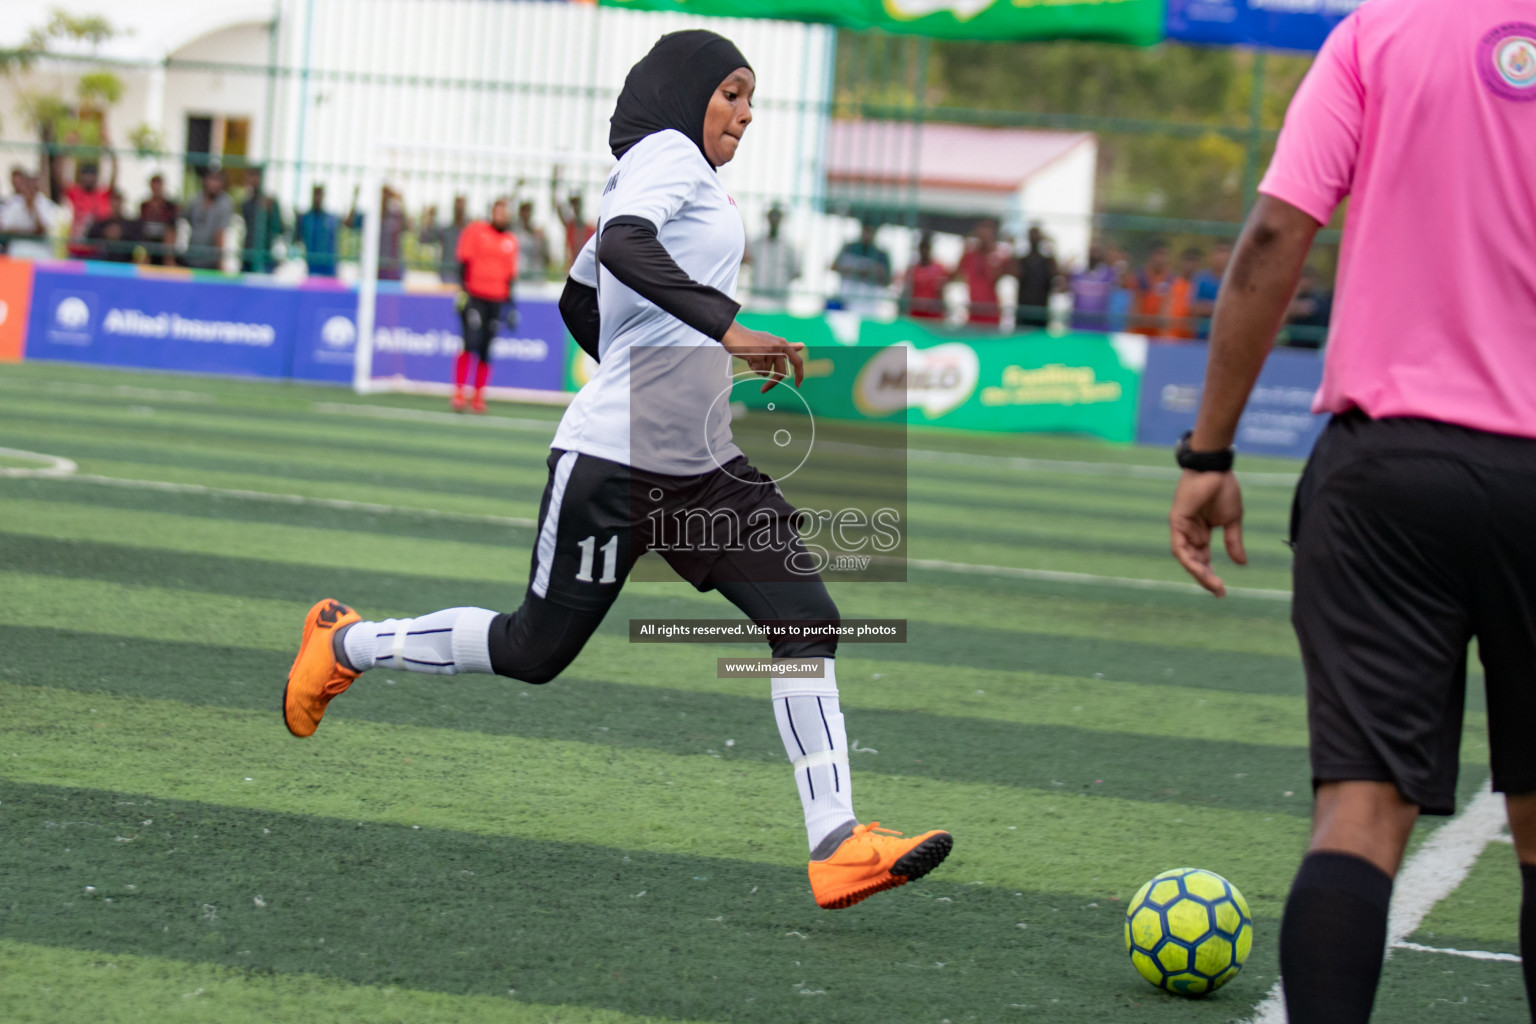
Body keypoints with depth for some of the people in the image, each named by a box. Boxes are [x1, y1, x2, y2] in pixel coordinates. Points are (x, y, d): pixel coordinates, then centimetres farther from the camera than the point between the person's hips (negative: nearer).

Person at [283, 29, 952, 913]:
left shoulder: (689, 179, 20)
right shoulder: (668, 153, -8)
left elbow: (579, 301, 29)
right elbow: (622, 245, -30)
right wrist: (726, 327, -37)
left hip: (702, 469, 9)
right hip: (613, 463, -9)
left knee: (808, 621, -7)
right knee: (535, 652, 3)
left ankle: (837, 846, -12)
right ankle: (346, 645, 27)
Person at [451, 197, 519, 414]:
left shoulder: (511, 240, 13)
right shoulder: (475, 231, 2)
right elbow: (464, 262, -1)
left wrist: (511, 306, 13)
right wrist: (463, 290, -11)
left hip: (497, 299, 4)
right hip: (474, 296, -4)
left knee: (486, 351, 1)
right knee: (471, 344, -14)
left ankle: (479, 397, 8)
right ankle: (458, 394, -9)